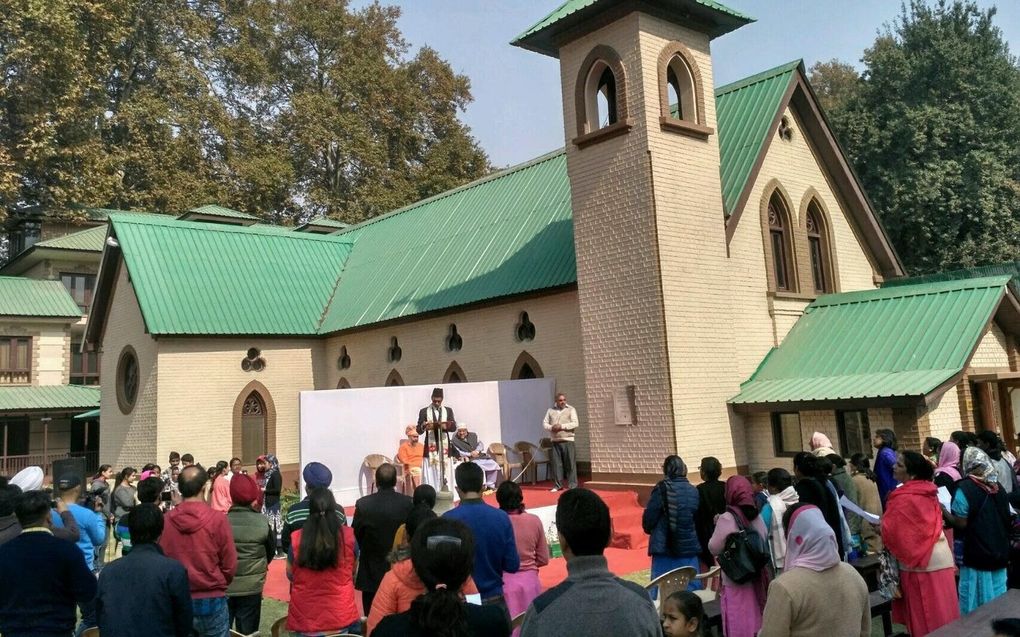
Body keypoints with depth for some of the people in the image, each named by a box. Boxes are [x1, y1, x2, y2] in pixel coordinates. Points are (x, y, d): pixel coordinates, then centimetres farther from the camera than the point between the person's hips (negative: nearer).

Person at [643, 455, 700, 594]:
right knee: (691, 589, 11)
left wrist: (651, 531, 10)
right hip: (689, 548, 4)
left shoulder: (661, 489, -11)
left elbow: (648, 520, -10)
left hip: (665, 548, -4)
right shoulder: (693, 491, 2)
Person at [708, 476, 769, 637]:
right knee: (753, 616, 18)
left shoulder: (727, 518, -18)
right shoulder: (756, 515, 1)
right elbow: (764, 538, 17)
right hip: (756, 576, 6)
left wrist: (717, 526, 2)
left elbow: (714, 548, -10)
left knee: (738, 623, 5)